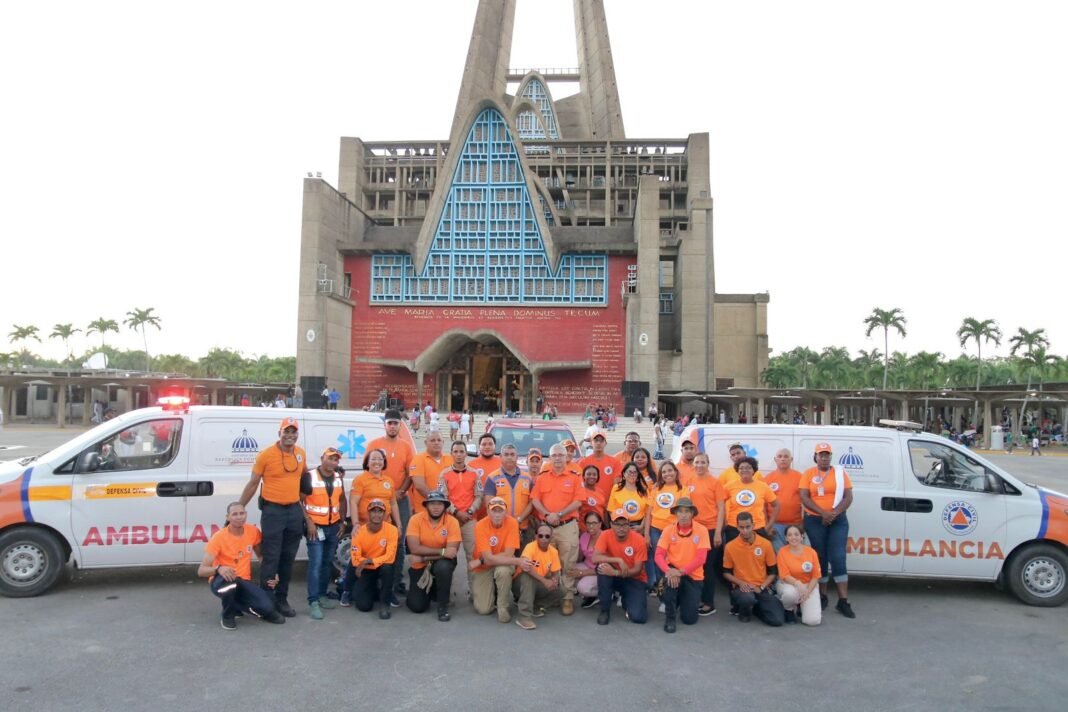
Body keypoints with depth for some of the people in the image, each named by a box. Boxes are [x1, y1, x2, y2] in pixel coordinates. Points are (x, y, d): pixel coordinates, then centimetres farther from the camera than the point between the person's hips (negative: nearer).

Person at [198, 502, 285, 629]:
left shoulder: (253, 532, -5)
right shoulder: (219, 537, -16)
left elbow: (261, 556, 13)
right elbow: (201, 571, -20)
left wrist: (271, 574, -5)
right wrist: (219, 569, -41)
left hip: (244, 582, 2)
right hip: (221, 582, -2)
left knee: (267, 605, -26)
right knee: (229, 579, -41)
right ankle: (227, 616, -11)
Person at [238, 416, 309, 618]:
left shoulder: (301, 454, 6)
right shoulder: (266, 455, -9)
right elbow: (252, 484, -4)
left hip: (295, 510, 5)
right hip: (273, 510, -5)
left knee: (288, 559, 11)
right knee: (271, 558, -5)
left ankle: (281, 599, 21)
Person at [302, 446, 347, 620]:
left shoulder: (338, 478, 7)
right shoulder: (310, 477, -11)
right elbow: (299, 501, -12)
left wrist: (343, 521, 9)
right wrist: (309, 522, -17)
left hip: (333, 526, 6)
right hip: (316, 526, -6)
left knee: (328, 562, 13)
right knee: (316, 563, -10)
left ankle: (322, 595, 25)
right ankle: (313, 602, -8)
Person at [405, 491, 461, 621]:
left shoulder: (452, 522, -16)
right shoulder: (416, 519, -15)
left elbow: (452, 552, -21)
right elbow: (414, 548, -24)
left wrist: (423, 558, -24)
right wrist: (442, 551, -28)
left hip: (442, 562, -1)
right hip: (420, 565, 1)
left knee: (443, 567, -36)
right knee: (417, 606, -9)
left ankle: (443, 605, -12)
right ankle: (429, 590, 26)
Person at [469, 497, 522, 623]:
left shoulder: (512, 523, -20)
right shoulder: (481, 526, -23)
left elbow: (508, 554, -24)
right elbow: (488, 558, -29)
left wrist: (480, 561, -25)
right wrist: (518, 561, -36)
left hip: (503, 565, 0)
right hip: (484, 568, 0)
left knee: (503, 570, -36)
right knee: (483, 609, -11)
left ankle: (502, 607, -11)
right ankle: (478, 592, 24)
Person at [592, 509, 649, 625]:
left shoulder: (639, 540, -18)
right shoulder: (606, 536, -15)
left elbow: (637, 570, -17)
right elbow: (595, 558, -27)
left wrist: (616, 573, -31)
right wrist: (618, 560, -35)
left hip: (634, 579, -1)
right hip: (614, 577, 1)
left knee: (638, 616, -23)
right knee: (602, 566, -32)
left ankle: (628, 599, 16)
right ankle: (604, 610, -15)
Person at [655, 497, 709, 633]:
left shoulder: (701, 530, -12)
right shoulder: (668, 530, -7)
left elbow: (701, 558, -18)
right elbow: (659, 555, -12)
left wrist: (681, 571, -29)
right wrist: (669, 570, -32)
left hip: (693, 575, 0)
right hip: (674, 571, 0)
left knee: (690, 619, -8)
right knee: (670, 578, -37)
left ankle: (684, 600, 30)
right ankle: (669, 618, -15)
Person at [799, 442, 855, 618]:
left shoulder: (840, 473, 6)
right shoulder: (808, 474, 3)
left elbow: (848, 497, -1)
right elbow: (804, 497, -7)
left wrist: (834, 513, -16)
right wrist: (823, 512, -18)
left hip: (838, 521, 0)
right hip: (815, 521, 0)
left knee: (838, 558, -6)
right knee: (821, 558, 7)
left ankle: (843, 601, -4)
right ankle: (822, 596, 19)